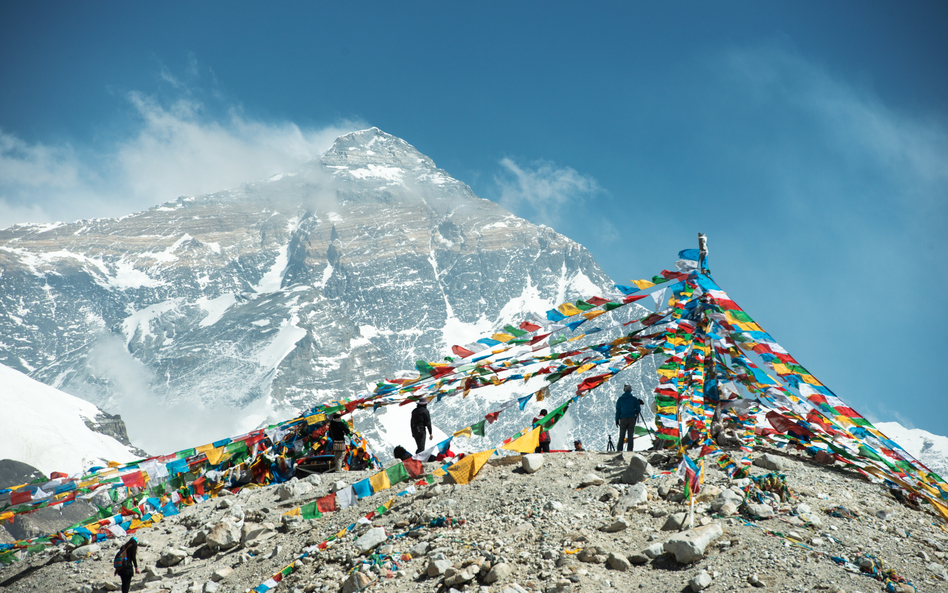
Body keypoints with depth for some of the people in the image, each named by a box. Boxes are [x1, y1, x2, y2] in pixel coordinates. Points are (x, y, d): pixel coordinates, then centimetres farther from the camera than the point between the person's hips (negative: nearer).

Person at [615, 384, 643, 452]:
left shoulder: (620, 399, 4)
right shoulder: (634, 399, 3)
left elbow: (618, 410, 2)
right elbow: (638, 409, 4)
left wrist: (617, 420, 5)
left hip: (623, 419, 0)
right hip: (632, 418, 0)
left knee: (621, 436, 2)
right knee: (630, 436, 3)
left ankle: (619, 449, -4)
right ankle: (630, 450, -2)